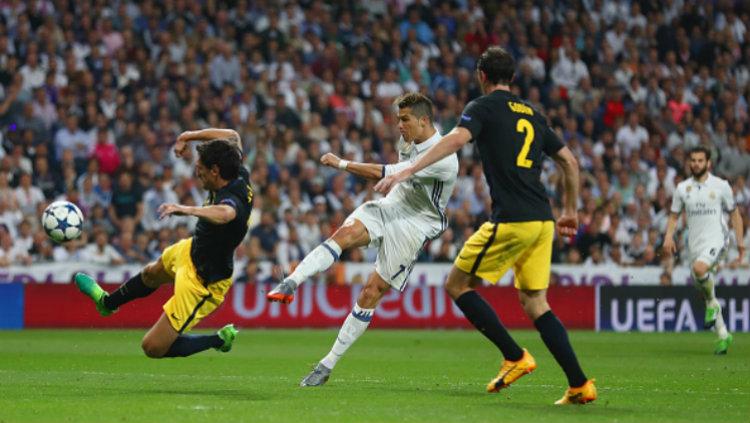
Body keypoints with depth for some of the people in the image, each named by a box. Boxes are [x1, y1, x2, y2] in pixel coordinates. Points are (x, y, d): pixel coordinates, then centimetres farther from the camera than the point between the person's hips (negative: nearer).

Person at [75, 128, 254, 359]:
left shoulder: (232, 199, -40)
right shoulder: (240, 176, -16)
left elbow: (225, 213, -67)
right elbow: (232, 136, 5)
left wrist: (187, 209, -78)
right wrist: (189, 136, 2)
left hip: (202, 284, -10)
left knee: (153, 347, -4)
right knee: (152, 274, 38)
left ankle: (219, 340, 13)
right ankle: (107, 302, 68)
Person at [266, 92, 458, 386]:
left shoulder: (442, 158, -24)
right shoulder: (408, 141, 4)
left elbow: (383, 173, -27)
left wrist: (341, 163, -21)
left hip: (413, 227, -6)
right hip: (388, 207, 6)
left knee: (371, 294, -10)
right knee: (345, 234, -28)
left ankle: (328, 364, -4)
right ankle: (291, 283, -46)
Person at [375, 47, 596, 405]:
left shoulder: (484, 107, 1)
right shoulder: (532, 115, 21)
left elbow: (457, 139, -19)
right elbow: (569, 162, 24)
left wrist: (407, 171, -25)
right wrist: (571, 211, 34)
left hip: (510, 220, -7)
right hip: (542, 221, 7)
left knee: (457, 285, 6)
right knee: (535, 304, 11)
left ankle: (515, 357, 0)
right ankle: (579, 385, 1)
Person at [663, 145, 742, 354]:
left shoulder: (721, 186, 0)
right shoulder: (682, 188, 8)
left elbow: (734, 213, 8)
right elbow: (674, 216, 14)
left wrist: (740, 241, 4)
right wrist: (668, 237, -3)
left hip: (715, 239, -4)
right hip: (694, 243, 4)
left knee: (699, 268, -34)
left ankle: (712, 303, -9)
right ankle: (723, 335, 14)